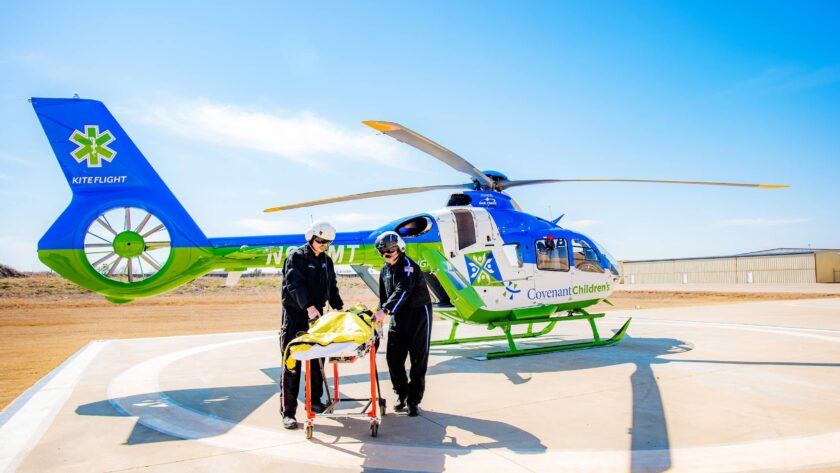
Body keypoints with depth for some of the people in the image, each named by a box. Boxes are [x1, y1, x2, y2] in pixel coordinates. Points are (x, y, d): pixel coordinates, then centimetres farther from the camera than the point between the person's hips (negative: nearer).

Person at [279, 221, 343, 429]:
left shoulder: (327, 261, 14)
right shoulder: (296, 256, -7)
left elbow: (332, 287, 20)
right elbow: (295, 284, -20)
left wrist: (339, 308, 8)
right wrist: (308, 306, -32)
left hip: (316, 314, 7)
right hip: (295, 315, -6)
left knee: (317, 361, 13)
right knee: (291, 364, -6)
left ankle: (314, 401, 28)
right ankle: (288, 411, -3)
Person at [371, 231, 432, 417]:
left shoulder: (408, 265, -15)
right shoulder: (385, 269, 10)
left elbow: (403, 291, -29)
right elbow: (383, 295, 19)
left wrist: (384, 311, -38)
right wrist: (380, 315, 9)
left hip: (418, 313, -7)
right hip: (398, 316, 7)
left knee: (418, 359, -1)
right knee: (393, 357, 3)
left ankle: (413, 400, 7)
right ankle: (401, 393, 22)